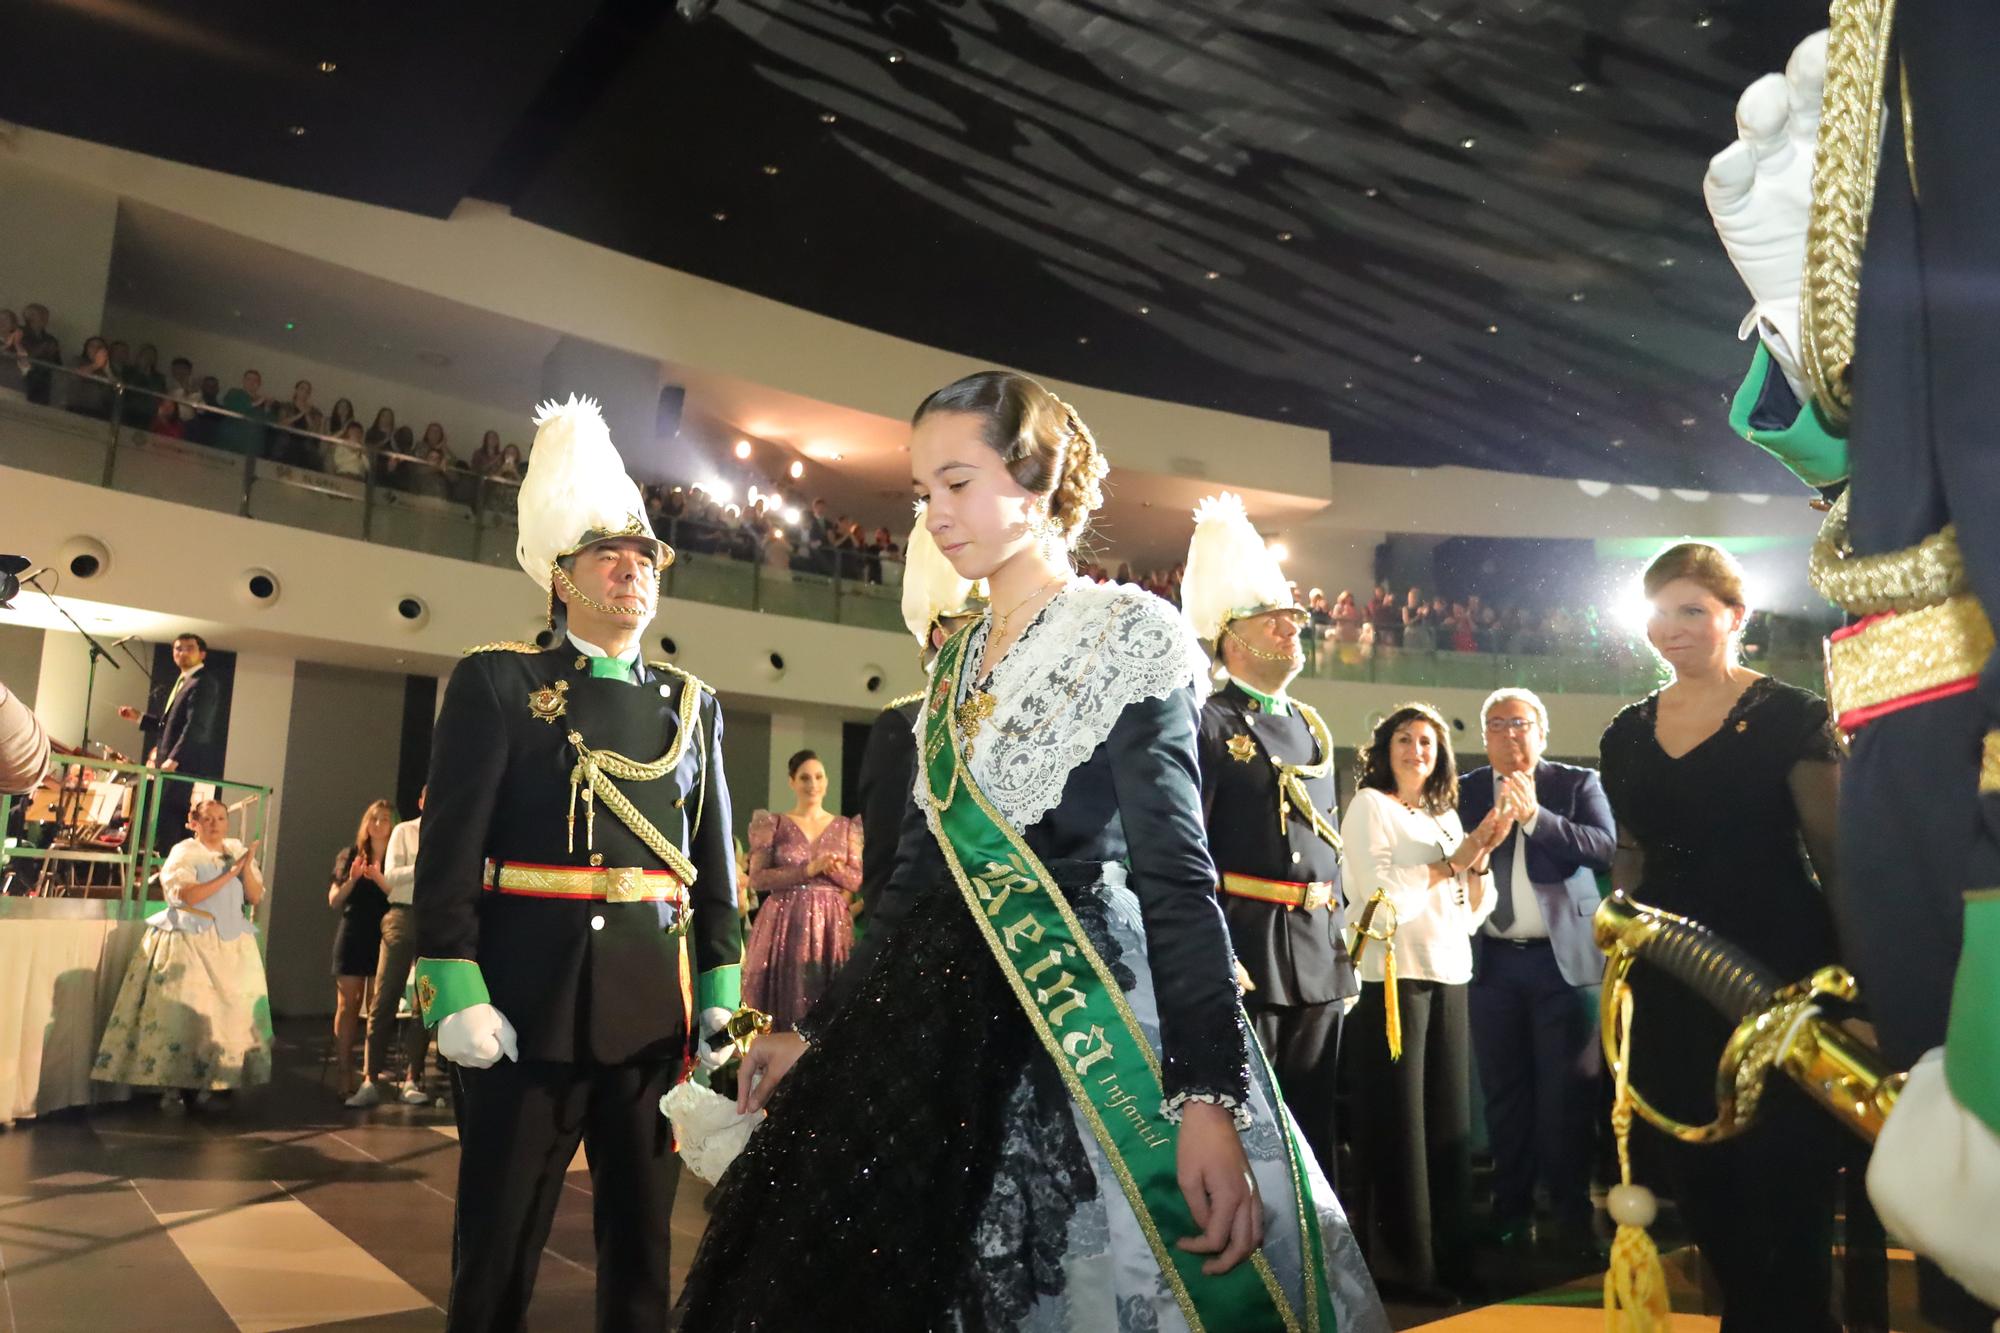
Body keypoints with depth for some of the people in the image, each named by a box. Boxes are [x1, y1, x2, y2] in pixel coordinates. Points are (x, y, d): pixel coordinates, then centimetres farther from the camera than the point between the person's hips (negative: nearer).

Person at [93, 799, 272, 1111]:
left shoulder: (238, 851, 12)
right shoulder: (183, 852, -2)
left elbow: (256, 898, 6)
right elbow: (186, 895, -18)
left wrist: (246, 869, -10)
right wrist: (229, 873, -18)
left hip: (232, 947, 4)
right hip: (188, 944, -4)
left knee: (230, 1013, -2)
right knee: (181, 1011, -8)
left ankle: (211, 1084, 6)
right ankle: (171, 1087, -3)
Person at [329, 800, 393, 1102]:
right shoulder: (349, 855, 10)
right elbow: (334, 901, 8)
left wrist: (380, 880, -19)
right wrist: (352, 879, -9)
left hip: (383, 939, -2)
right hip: (351, 937, 2)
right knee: (347, 1007, 0)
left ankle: (370, 1079, -1)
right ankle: (345, 1079, 2)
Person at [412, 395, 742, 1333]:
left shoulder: (693, 704, 12)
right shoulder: (497, 682, 0)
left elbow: (715, 863, 12)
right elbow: (450, 851, -6)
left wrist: (721, 995, 6)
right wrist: (457, 995, -13)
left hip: (658, 1007, 4)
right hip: (530, 1001, -3)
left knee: (643, 1236, 14)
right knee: (498, 1246, 9)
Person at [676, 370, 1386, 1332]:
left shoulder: (1129, 636, -6)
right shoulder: (956, 667, 13)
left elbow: (1176, 874, -13)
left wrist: (1208, 1094, -22)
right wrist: (822, 1033, 17)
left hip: (1085, 1020, -6)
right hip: (940, 1028, 7)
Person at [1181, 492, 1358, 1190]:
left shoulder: (1313, 728, 18)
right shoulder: (1206, 724, -7)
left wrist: (1345, 951, 16)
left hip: (1320, 961, 8)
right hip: (1243, 953, -7)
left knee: (1314, 1131, 14)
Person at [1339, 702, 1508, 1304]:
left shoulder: (1447, 815, 17)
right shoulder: (1369, 805, 0)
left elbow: (1473, 912, 14)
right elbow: (1382, 894, -12)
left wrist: (1482, 856, -2)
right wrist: (1452, 860, -8)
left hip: (1450, 976, 6)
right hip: (1393, 974, -6)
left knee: (1449, 1116, 7)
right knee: (1399, 1119, -2)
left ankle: (1449, 1253, 16)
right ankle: (1399, 1261, 5)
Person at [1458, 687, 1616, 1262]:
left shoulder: (1577, 784, 3)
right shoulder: (1464, 793, 8)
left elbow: (1606, 849, -13)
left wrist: (1535, 816, -21)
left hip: (1562, 959, -2)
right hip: (1492, 962, 2)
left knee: (1566, 1096, -1)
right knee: (1504, 1095, 8)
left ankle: (1572, 1222, 9)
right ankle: (1512, 1215, 18)